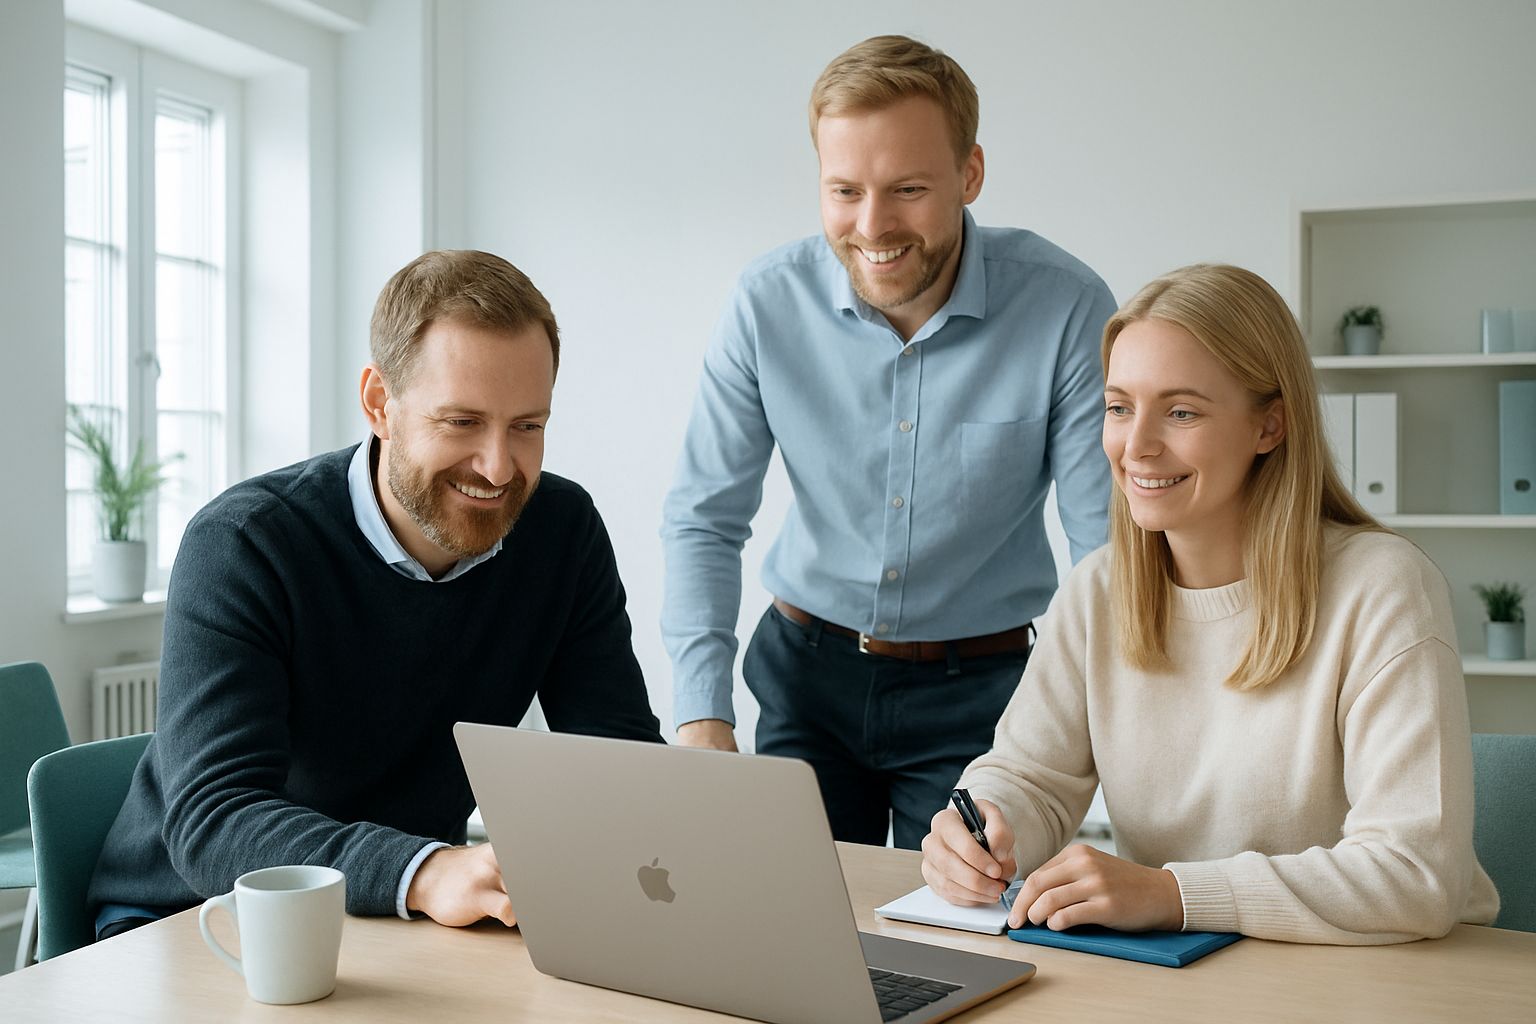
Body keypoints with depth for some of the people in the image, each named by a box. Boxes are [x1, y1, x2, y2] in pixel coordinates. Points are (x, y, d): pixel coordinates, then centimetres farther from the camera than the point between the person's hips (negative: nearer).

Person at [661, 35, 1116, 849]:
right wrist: (702, 714, -16)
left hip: (980, 689, -1)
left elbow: (1112, 549, -14)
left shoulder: (1067, 307, -17)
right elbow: (703, 520, -4)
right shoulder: (768, 303, -11)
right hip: (807, 669, 2)